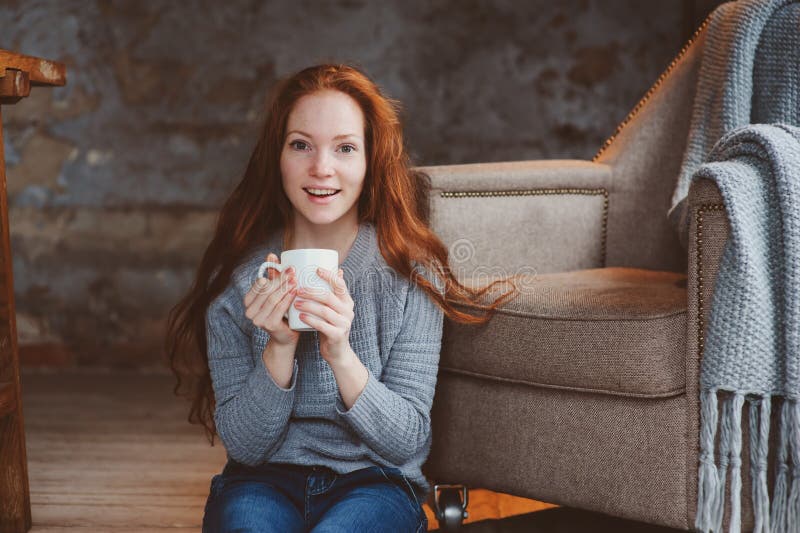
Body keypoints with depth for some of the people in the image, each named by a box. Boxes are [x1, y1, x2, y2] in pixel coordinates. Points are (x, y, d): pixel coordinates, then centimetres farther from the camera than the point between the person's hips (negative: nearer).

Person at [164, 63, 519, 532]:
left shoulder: (414, 272, -7)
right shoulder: (236, 277, -5)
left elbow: (407, 441, -9)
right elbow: (243, 446, -5)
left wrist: (341, 355, -26)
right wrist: (279, 349, -22)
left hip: (375, 481, -1)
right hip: (265, 481, 1)